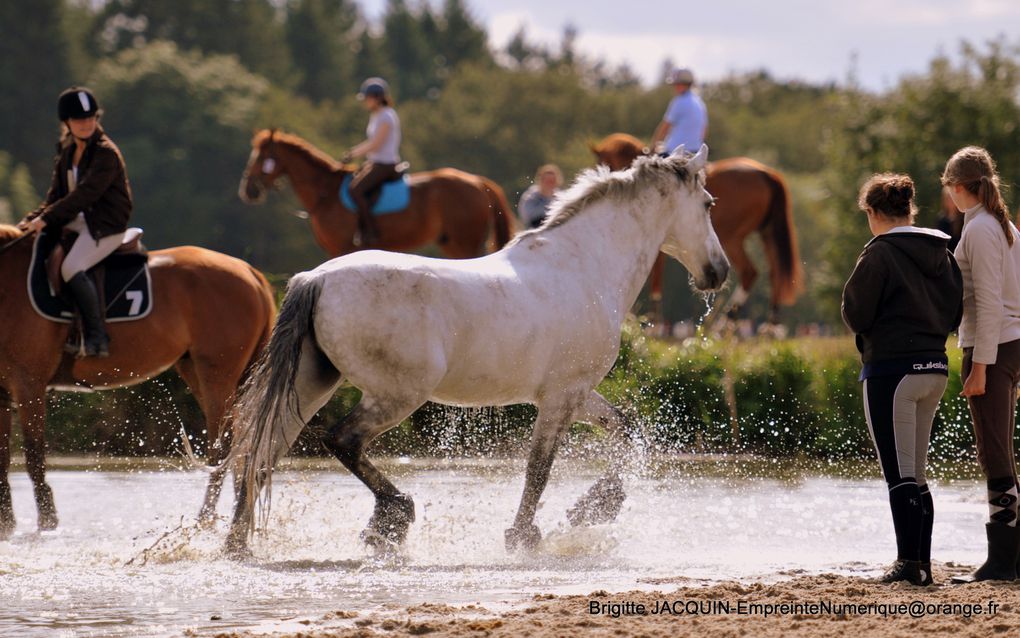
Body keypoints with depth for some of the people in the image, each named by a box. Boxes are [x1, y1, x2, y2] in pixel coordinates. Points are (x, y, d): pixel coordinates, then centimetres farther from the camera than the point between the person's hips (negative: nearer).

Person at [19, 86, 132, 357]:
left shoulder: (106, 154, -17)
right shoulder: (66, 150, 9)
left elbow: (85, 195, -24)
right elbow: (58, 193, 12)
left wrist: (46, 218, -25)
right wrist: (35, 218, -5)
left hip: (107, 224, -9)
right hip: (82, 219, 9)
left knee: (72, 268, -28)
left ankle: (97, 338, -22)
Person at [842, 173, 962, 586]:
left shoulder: (880, 254, -11)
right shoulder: (941, 254, 10)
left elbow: (855, 315, -11)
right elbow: (954, 314, 12)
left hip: (890, 370, -7)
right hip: (935, 368, 7)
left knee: (900, 475, -6)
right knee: (916, 475, 14)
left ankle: (909, 562, -11)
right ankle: (922, 563, 14)